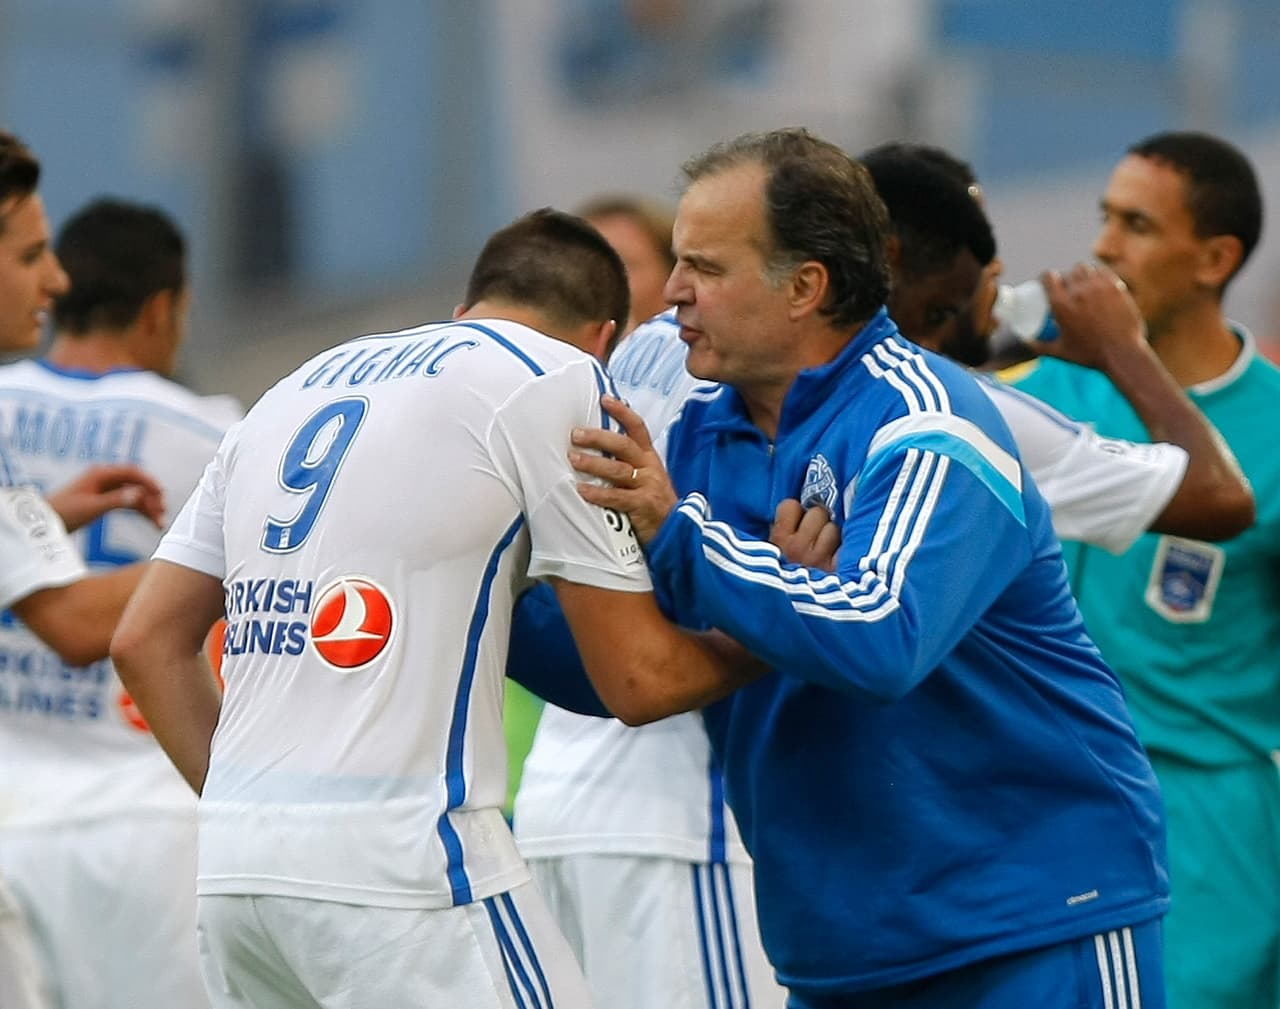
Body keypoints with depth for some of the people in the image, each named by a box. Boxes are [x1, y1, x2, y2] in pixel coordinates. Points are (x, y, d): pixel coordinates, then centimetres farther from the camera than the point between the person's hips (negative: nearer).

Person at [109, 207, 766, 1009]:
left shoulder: (301, 387, 21)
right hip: (396, 863, -7)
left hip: (234, 857, 7)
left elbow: (147, 642, 19)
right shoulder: (559, 379, 2)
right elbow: (639, 679, 0)